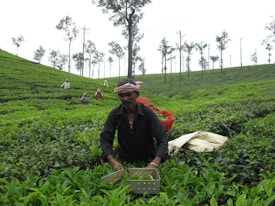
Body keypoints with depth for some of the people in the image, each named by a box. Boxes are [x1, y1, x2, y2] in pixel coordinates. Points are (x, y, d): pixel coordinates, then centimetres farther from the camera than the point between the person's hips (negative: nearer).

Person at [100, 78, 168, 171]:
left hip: (147, 160, -1)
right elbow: (105, 138, -12)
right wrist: (113, 161, -29)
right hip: (124, 160, 1)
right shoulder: (115, 114, -12)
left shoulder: (147, 112, -18)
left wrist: (154, 163, -37)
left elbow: (162, 139, -22)